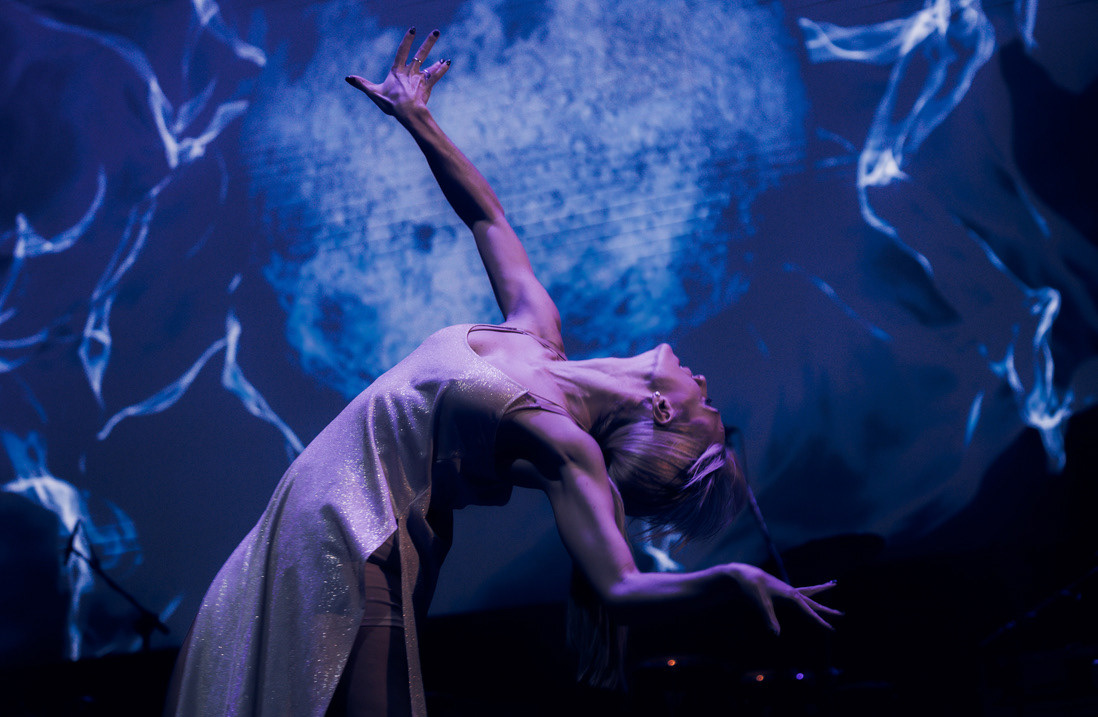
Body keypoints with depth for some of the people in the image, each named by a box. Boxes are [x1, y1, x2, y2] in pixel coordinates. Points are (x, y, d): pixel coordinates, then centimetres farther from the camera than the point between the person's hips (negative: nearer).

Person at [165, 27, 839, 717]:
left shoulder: (566, 443, -21)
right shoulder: (541, 335, 0)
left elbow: (623, 589, -32)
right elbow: (488, 219, 9)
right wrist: (416, 117, 12)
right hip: (333, 517, 8)